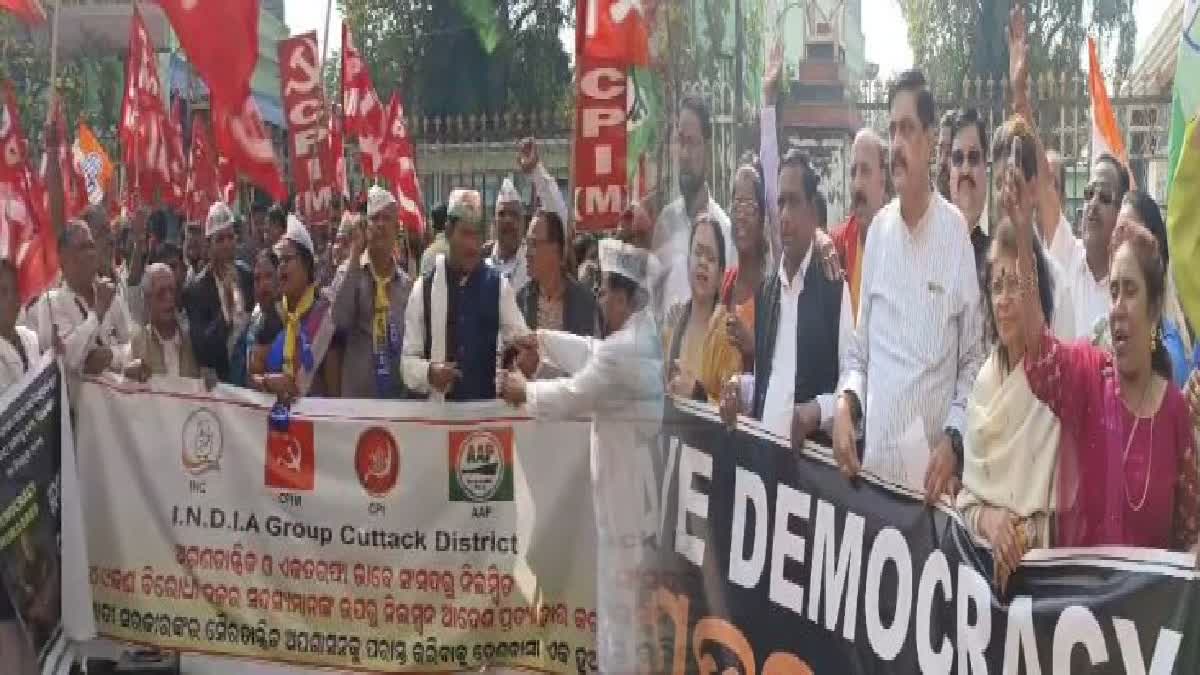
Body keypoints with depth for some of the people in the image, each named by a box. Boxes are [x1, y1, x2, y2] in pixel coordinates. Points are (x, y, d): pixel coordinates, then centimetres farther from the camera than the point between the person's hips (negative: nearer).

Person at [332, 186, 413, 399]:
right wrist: (354, 257, -14)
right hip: (357, 394, -3)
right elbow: (339, 319, -17)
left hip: (399, 393, 3)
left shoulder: (407, 283, 9)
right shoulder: (349, 272, 1)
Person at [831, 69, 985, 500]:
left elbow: (973, 362, -2)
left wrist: (953, 440, -12)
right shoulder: (877, 229, 9)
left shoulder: (957, 232, -5)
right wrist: (846, 401, -4)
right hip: (874, 462, 4)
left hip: (930, 468, -4)